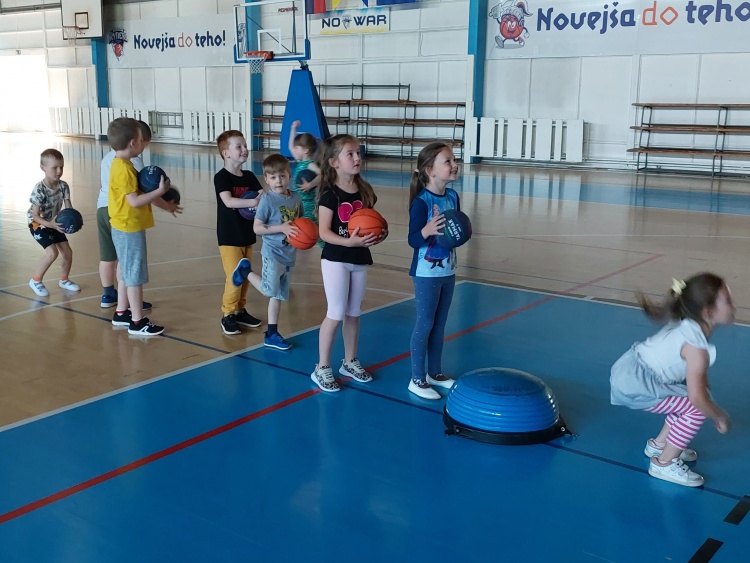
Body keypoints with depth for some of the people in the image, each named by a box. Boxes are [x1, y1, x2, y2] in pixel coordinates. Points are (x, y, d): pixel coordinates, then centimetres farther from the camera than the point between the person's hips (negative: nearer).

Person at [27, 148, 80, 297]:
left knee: (68, 252, 7)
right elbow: (35, 215, -27)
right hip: (38, 224, -6)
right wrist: (50, 224, -42)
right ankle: (36, 280, -1)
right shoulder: (39, 189, -29)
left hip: (54, 223, 6)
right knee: (52, 253, -21)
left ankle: (64, 280, 31)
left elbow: (69, 207, -11)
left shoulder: (63, 186, -12)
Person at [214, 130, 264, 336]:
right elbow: (228, 201, -26)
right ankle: (227, 315, 6)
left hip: (247, 234, 7)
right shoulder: (221, 177, -12)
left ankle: (240, 310, 27)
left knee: (245, 276, 13)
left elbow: (263, 195, 1)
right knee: (234, 277, -9)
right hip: (229, 236, -7)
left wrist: (265, 199, -22)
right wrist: (254, 202, -32)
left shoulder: (249, 176, 8)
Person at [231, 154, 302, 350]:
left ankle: (272, 335, 20)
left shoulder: (296, 199, 4)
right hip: (273, 252, -6)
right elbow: (257, 228, -13)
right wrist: (281, 228, -22)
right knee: (270, 290, -14)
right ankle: (246, 270, 12)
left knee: (279, 294, 11)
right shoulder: (267, 200, -12)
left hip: (289, 254, 6)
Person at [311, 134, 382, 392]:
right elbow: (324, 232, -16)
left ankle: (350, 362, 30)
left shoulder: (365, 191, 4)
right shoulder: (330, 194, -14)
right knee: (336, 314, -3)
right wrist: (349, 242, -28)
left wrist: (376, 235, -9)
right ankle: (322, 368, 10)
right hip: (335, 259, -6)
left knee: (354, 313, 15)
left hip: (360, 259, 6)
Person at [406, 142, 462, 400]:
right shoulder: (421, 201, -19)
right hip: (427, 272, -7)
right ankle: (417, 379, 14)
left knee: (440, 324, 16)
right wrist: (427, 230, -39)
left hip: (448, 270, 7)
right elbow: (413, 239, -20)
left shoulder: (453, 196, 3)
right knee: (424, 324, 2)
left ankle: (435, 373, 30)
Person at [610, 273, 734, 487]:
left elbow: (698, 377, 14)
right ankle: (664, 465, 4)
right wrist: (721, 417, -9)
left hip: (633, 371, 9)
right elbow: (698, 398, -26)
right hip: (635, 385, -9)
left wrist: (711, 405, 11)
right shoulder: (696, 347, -25)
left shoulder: (688, 326, 2)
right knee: (697, 408, -8)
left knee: (687, 399, 18)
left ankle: (658, 445, 34)